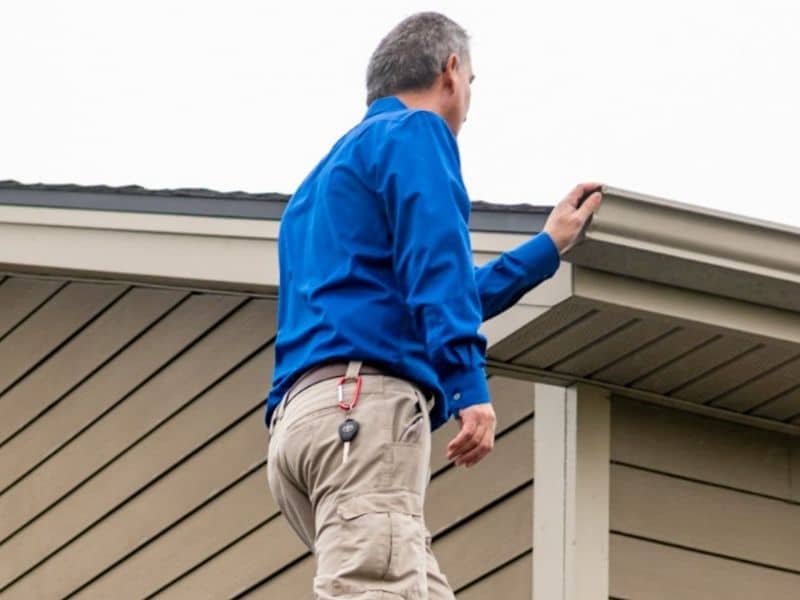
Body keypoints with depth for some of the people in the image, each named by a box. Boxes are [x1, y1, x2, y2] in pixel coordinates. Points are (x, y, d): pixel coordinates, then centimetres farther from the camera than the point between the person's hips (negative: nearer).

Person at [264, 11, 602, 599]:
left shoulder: (328, 172, 35)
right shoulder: (415, 132, 7)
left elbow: (423, 297, 43)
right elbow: (436, 267, -11)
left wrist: (549, 245, 51)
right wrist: (471, 388, -20)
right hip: (364, 406, -9)